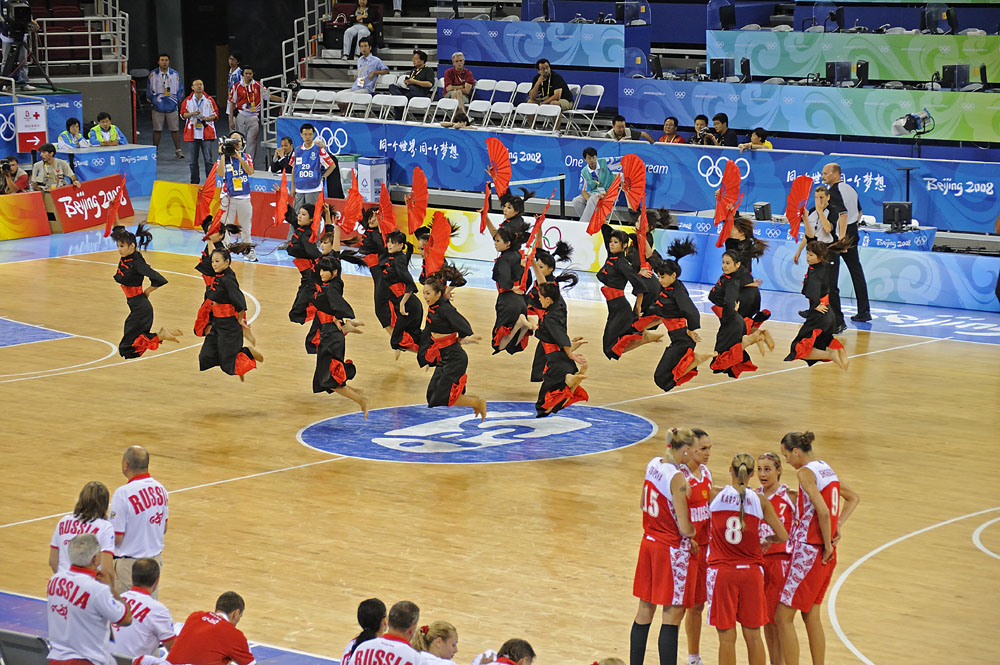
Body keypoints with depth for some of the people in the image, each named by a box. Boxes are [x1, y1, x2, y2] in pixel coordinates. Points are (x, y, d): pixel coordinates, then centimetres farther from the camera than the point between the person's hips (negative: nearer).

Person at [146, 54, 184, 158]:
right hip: (158, 106, 0)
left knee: (175, 129, 2)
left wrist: (178, 101, 6)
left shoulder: (175, 74, 4)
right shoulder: (153, 74, 1)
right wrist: (150, 99, 6)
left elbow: (180, 88, 10)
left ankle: (178, 150, 10)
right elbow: (149, 88, 9)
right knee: (157, 129, 3)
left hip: (172, 106, 0)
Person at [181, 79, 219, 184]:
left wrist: (207, 118, -13)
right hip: (193, 134, 1)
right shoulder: (188, 101, 5)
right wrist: (193, 114, -14)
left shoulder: (209, 100, 4)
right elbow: (183, 114, 4)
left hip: (206, 133, -1)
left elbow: (215, 114, 6)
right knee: (193, 160, 6)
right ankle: (194, 182, 13)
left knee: (208, 159, -5)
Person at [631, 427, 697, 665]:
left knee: (645, 610, 17)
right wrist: (692, 532, 1)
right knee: (673, 615, -1)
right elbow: (684, 527, -22)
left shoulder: (653, 464, 2)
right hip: (672, 550, -8)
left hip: (649, 542, 8)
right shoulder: (677, 478, -22)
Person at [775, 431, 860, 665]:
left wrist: (827, 545, -13)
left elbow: (823, 512, -24)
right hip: (824, 553, 9)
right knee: (811, 615, 17)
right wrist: (837, 525, 13)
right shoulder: (827, 468, 11)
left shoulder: (806, 472, -15)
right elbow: (854, 498, 25)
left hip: (808, 550, -9)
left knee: (783, 617, -3)